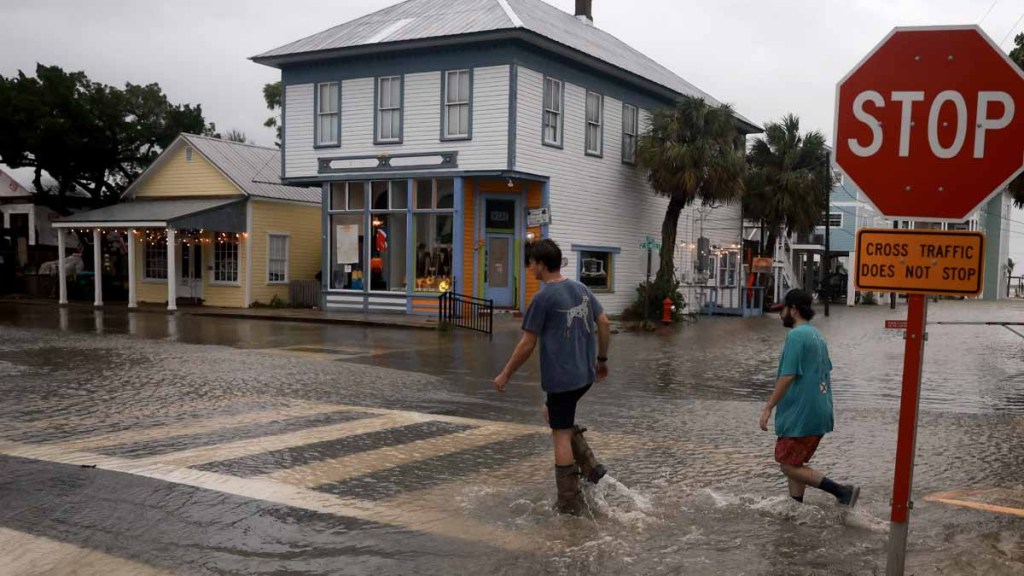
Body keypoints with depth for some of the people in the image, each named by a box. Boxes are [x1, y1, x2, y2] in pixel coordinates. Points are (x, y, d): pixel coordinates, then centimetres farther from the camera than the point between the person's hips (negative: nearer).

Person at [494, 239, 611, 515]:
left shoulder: (543, 298, -13)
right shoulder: (582, 289, 8)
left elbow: (527, 344, -11)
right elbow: (604, 324, 10)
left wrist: (505, 375, -1)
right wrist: (602, 359, 21)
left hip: (561, 377, -8)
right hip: (586, 374, 8)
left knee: (561, 435, 2)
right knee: (551, 413, 25)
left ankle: (570, 503, 8)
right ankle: (591, 468, 16)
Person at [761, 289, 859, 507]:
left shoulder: (796, 336, -16)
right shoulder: (817, 335, 13)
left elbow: (787, 376, -21)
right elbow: (826, 373, 19)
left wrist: (768, 408, -14)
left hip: (800, 416, -10)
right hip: (820, 413, 10)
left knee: (789, 465, -2)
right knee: (795, 463, 17)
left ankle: (841, 491, -6)